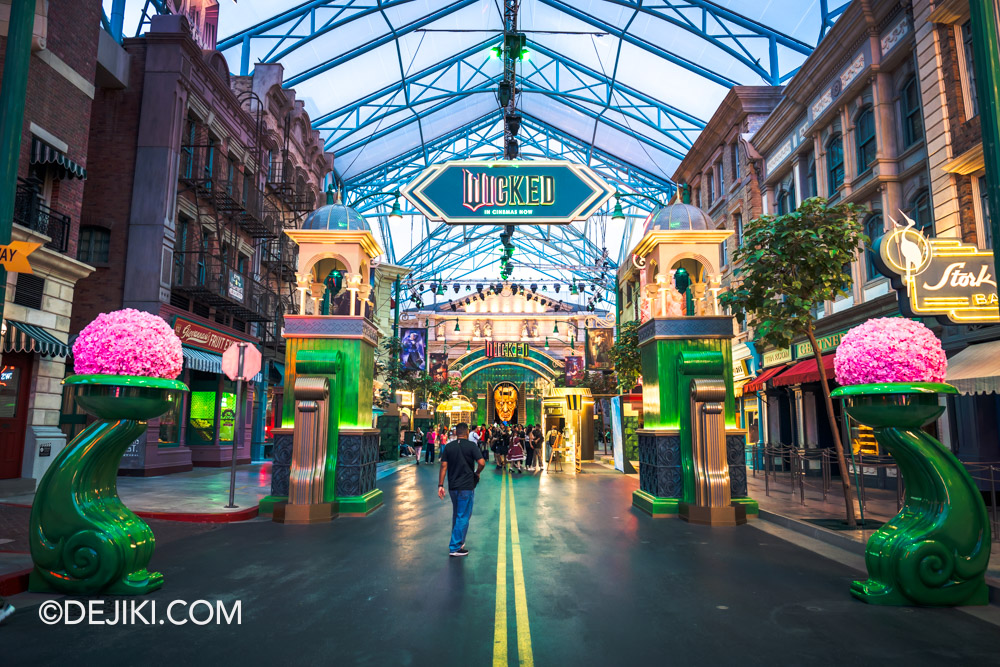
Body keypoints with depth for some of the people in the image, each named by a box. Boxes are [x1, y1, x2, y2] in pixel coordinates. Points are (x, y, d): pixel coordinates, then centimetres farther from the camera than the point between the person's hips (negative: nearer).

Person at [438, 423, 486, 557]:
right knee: (463, 517, 2)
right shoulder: (471, 446, -8)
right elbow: (482, 463, -18)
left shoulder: (448, 446, 3)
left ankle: (458, 542, 31)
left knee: (456, 515, 21)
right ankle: (455, 548, 2)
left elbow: (443, 466, 0)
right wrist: (477, 473, 2)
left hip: (452, 486, 5)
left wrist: (440, 485, 2)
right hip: (466, 487, -5)